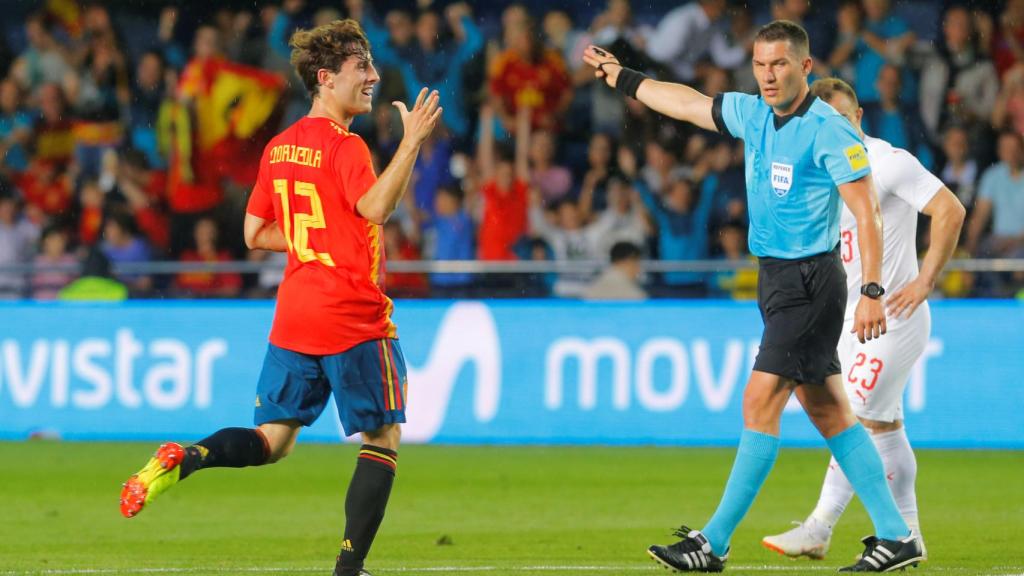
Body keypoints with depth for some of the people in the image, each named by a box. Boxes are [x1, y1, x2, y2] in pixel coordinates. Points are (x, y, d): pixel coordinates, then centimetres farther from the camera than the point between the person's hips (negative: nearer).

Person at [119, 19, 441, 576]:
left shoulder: (279, 147, 12)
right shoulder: (343, 145, -12)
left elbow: (255, 234, 15)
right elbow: (374, 207, -30)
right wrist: (412, 140, -28)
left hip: (293, 316, 7)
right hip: (354, 317, -7)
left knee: (271, 440, 11)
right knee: (384, 437, 6)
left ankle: (183, 459, -16)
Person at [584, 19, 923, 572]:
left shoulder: (829, 131, -14)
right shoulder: (754, 114, 9)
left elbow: (866, 213, -16)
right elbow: (687, 103, 25)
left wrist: (872, 292, -22)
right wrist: (622, 77, 33)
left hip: (809, 282, -8)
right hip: (777, 278, 8)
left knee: (760, 402, -9)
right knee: (828, 412, 8)